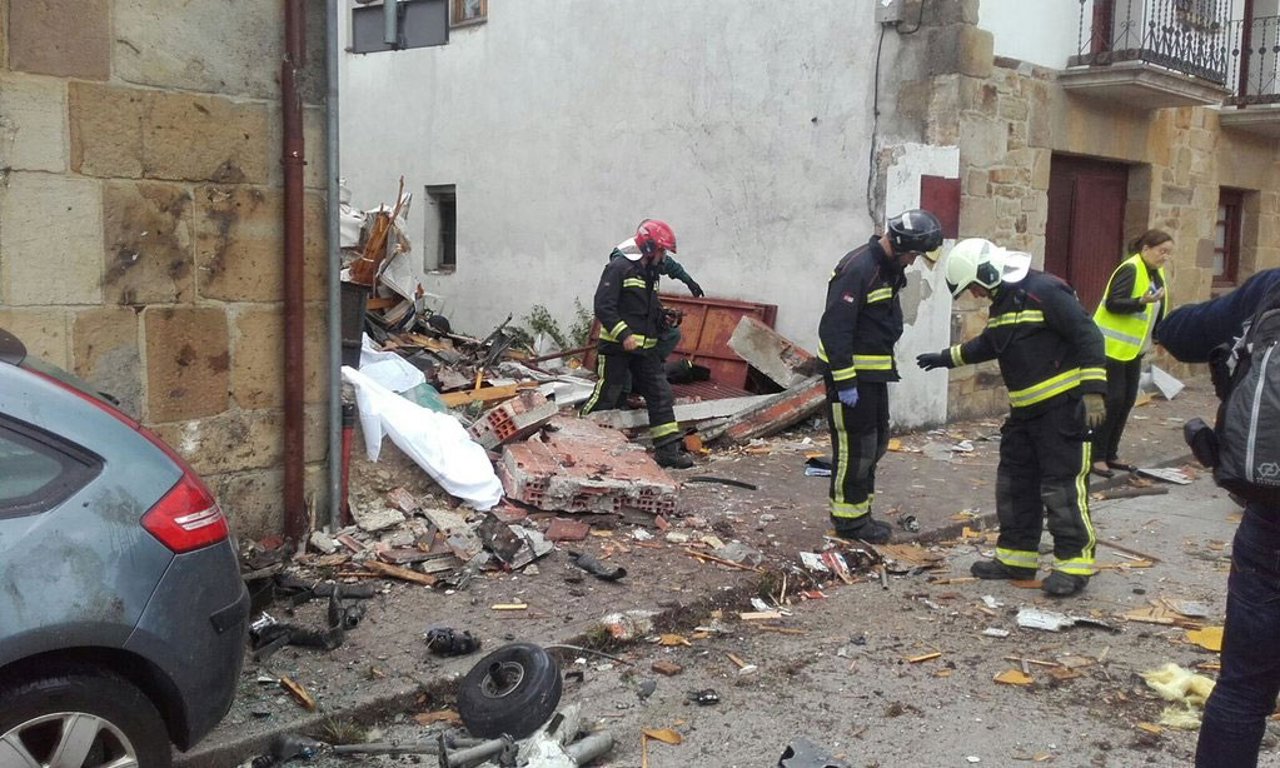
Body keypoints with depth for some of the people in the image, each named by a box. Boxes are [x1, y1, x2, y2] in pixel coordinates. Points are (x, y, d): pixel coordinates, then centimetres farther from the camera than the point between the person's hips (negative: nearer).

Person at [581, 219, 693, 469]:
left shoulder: (650, 274, 16)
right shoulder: (619, 268, -11)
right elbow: (603, 306, -18)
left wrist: (667, 318, 8)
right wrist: (624, 335, -23)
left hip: (645, 348, 8)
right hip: (616, 346, -8)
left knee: (660, 394, 3)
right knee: (605, 397, -4)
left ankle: (668, 449, 7)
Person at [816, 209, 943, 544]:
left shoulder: (890, 268, 9)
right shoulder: (857, 269, -22)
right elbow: (834, 329, -25)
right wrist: (844, 382, -25)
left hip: (874, 370, 10)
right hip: (850, 371, -10)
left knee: (876, 442, 16)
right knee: (855, 445, -2)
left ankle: (860, 512, 27)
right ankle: (848, 520, 11)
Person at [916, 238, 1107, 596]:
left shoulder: (1044, 291, -17)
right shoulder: (1001, 303, 13)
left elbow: (1088, 336, -20)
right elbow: (987, 345, 32)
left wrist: (1093, 390, -23)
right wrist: (947, 357, 35)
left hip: (1061, 406, -10)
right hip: (1024, 410, 10)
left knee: (1062, 486, -6)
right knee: (1014, 483, 12)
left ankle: (1074, 563, 2)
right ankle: (1016, 557, 22)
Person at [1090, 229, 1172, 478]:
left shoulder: (1156, 273, 11)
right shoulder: (1130, 270, -16)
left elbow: (1157, 311, 19)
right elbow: (1113, 303, -23)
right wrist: (1142, 302, -34)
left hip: (1133, 349, 9)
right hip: (1112, 346, -9)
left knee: (1126, 401, 10)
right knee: (1111, 400, -8)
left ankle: (1110, 454, 19)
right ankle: (1096, 457, 0)